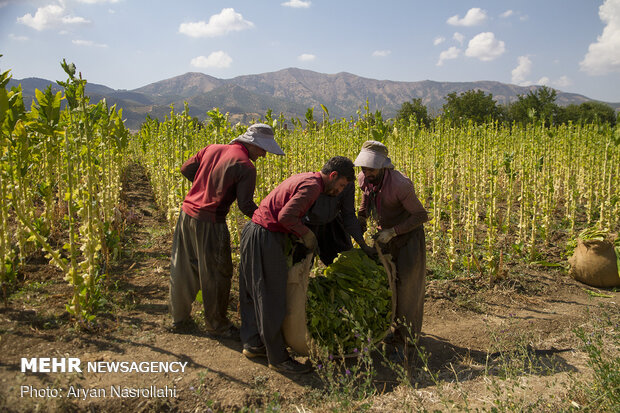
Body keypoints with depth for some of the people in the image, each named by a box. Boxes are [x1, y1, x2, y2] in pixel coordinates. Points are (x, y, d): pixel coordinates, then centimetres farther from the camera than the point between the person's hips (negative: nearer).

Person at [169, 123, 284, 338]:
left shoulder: (211, 149, 8)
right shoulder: (245, 167, -12)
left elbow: (186, 169, 15)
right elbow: (246, 205, -15)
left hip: (187, 213, 8)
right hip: (209, 223, -7)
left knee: (183, 269, 19)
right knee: (216, 275, 9)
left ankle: (179, 318, 36)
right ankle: (216, 325, 24)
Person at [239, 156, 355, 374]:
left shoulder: (303, 178, 15)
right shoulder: (312, 185, -15)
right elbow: (286, 216, -26)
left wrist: (296, 236, 11)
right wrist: (307, 234, -10)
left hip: (253, 231, 10)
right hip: (266, 238, -10)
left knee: (254, 292, 18)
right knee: (271, 298, -1)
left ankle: (253, 344, 31)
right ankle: (278, 358, 10)